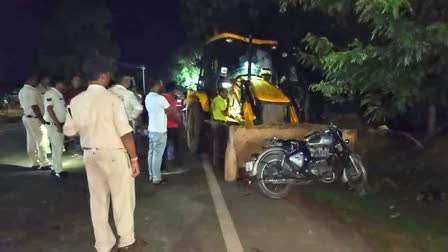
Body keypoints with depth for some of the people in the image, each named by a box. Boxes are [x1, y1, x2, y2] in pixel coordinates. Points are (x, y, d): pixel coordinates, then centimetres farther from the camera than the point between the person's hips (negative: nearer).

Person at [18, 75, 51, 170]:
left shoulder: (22, 91, 14)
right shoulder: (32, 91, -20)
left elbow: (23, 105, 18)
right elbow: (34, 106, -24)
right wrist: (41, 119, -19)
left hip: (27, 117, 10)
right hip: (34, 118, -10)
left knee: (31, 141, 12)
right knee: (40, 141, -3)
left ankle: (35, 163, 20)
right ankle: (44, 164, 3)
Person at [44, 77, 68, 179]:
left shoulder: (59, 94, 13)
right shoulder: (50, 93, -14)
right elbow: (49, 109, -19)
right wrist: (58, 124, -21)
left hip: (59, 124, 9)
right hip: (53, 125, -9)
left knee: (57, 147, 14)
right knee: (58, 148, -6)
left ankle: (55, 168, 23)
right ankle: (58, 171, 1)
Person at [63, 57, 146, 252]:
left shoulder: (75, 101, 0)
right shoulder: (111, 99, -16)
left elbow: (70, 131, 8)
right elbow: (125, 133, -19)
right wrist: (134, 158, -11)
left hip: (90, 155, 6)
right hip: (114, 154, -5)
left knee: (98, 200, 16)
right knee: (122, 198, 12)